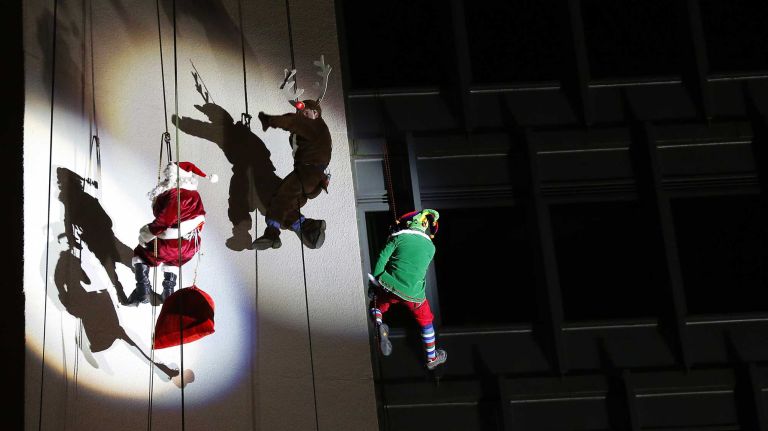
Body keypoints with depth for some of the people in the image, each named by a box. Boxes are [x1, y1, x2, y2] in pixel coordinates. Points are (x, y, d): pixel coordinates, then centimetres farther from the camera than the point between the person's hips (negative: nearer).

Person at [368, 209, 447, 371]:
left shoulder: (399, 237, 2)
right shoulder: (430, 248, 9)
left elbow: (382, 259, -3)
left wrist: (374, 283, 3)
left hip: (390, 288, -1)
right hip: (414, 295, 1)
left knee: (376, 306, 27)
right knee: (426, 321, 25)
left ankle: (379, 325, -7)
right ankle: (432, 358, 36)